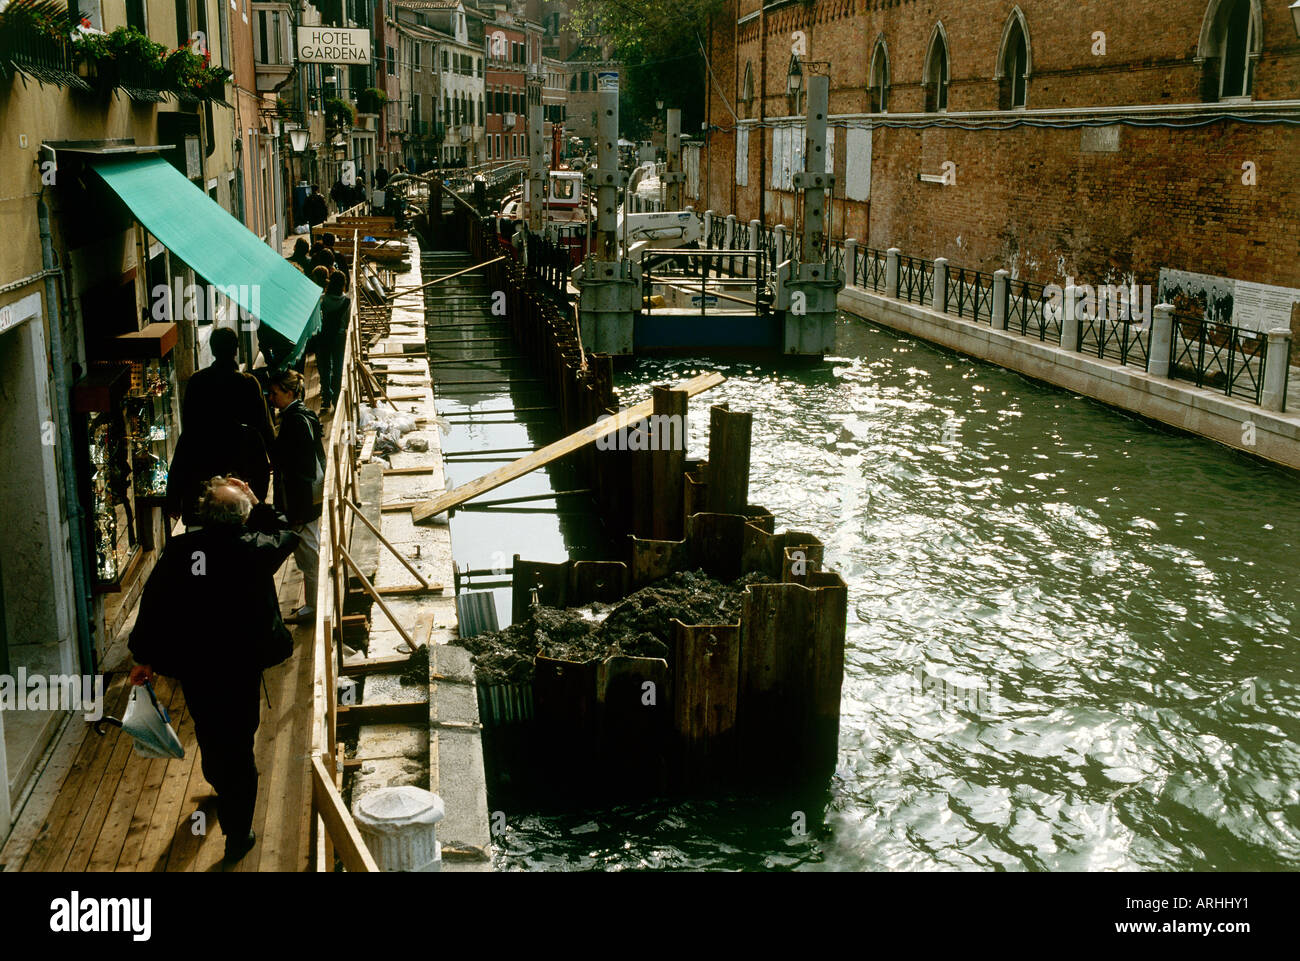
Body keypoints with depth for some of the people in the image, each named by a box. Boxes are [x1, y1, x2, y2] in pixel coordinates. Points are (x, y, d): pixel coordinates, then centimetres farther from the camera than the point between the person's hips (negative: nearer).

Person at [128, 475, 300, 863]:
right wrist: (256, 503, 10)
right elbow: (285, 535, 8)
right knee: (238, 745, 9)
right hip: (241, 669, -3)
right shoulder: (255, 550, -16)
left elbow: (153, 605, -4)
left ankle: (220, 785, 57)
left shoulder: (176, 551, -12)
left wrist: (144, 657, 7)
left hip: (192, 669, 3)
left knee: (209, 733, 27)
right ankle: (237, 836, 18)